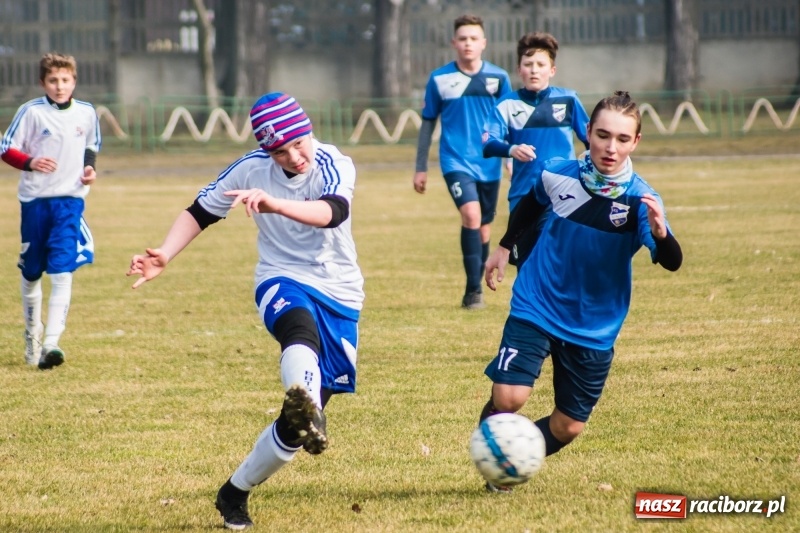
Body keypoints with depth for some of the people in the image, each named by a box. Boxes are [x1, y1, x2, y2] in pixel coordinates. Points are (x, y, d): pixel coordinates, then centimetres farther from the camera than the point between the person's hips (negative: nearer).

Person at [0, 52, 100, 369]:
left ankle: (51, 343, -20)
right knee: (31, 272, 11)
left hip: (70, 200, 0)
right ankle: (32, 334, 32)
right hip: (34, 200, 0)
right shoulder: (31, 112, -6)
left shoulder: (87, 113, 3)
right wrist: (30, 162, -21)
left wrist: (89, 167, 1)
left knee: (62, 271, -14)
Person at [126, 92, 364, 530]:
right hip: (282, 282, -1)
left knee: (298, 423, 2)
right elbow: (200, 212, 6)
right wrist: (163, 256, -11)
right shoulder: (252, 169, -6)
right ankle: (306, 409, -72)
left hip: (339, 297, 1)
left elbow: (333, 212, -35)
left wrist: (273, 203, -52)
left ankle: (235, 494, 20)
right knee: (303, 330, -40)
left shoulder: (333, 165, -14)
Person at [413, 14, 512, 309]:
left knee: (483, 229, 10)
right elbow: (428, 124, 7)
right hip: (456, 162, -3)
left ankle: (474, 290, 27)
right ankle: (473, 290, -19)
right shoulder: (439, 79, -1)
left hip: (489, 164, 3)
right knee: (471, 215, -24)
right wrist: (420, 168, 8)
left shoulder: (498, 78, 1)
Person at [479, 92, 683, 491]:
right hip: (535, 310, -1)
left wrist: (659, 233, -47)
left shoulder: (640, 200, -17)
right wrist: (504, 247, 21)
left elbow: (672, 262, -28)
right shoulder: (557, 175, -11)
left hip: (594, 328, 1)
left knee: (568, 427, 7)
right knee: (507, 398, -18)